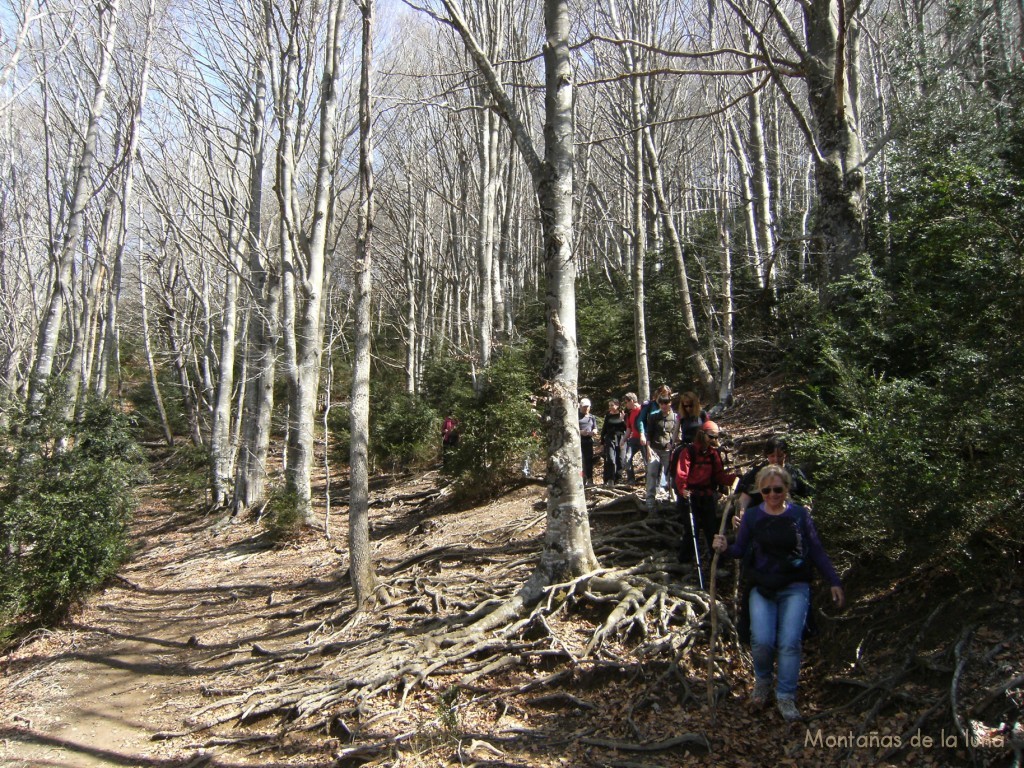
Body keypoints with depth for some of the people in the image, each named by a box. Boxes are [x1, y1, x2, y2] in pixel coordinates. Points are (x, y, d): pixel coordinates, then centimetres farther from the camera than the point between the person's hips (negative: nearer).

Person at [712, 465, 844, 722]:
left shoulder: (799, 514, 0)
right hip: (762, 588, 0)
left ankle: (786, 697, 7)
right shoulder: (752, 516, 1)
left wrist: (834, 581, 5)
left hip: (795, 587, 0)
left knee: (789, 642, -12)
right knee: (762, 641, -13)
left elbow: (817, 551, 6)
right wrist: (725, 548, -19)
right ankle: (762, 680, 18)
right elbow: (740, 550, 2)